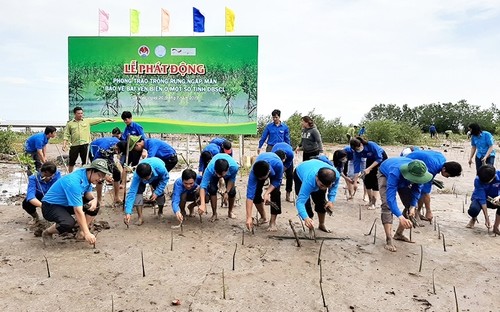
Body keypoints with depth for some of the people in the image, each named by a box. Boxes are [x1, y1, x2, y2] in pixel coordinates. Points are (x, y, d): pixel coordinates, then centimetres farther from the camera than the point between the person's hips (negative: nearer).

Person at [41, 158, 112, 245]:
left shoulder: (87, 176, -9)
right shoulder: (74, 182, -34)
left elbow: (88, 194, 7)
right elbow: (78, 211, -34)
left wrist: (94, 200, -18)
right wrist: (87, 233, -32)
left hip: (66, 204, 9)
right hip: (50, 206, -8)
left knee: (94, 206, -6)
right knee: (69, 223, -34)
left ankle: (81, 232, 1)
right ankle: (47, 233, -5)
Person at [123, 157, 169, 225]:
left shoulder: (160, 167, -45)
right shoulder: (137, 176, -42)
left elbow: (165, 178, -23)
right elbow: (131, 192, -44)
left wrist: (157, 192, -31)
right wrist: (128, 212, -51)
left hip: (157, 177, 0)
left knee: (160, 194, -12)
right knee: (138, 192, -24)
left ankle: (160, 212, 22)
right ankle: (140, 217, -11)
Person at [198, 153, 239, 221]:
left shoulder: (234, 167, -43)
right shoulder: (210, 168, -45)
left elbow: (232, 179, -21)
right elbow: (203, 186, -48)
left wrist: (227, 192, -24)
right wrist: (202, 204, -57)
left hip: (229, 175, 1)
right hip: (213, 175, -1)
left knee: (232, 192, -12)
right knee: (212, 190, -21)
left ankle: (230, 211, 16)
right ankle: (214, 214, -2)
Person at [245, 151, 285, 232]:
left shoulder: (278, 164, -45)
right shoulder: (254, 172, -42)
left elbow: (277, 180, -24)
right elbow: (250, 195, -43)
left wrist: (267, 193, -37)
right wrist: (249, 217, -47)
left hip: (275, 169, -1)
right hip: (259, 169, 1)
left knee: (275, 193, -17)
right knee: (255, 192, -10)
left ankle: (272, 222, -5)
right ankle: (263, 217, 13)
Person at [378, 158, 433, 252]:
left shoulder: (419, 172, -33)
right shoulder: (395, 173, -48)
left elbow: (417, 190, -15)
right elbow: (391, 197, -50)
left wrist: (413, 206, -26)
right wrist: (400, 217, -59)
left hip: (403, 180, 5)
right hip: (385, 174, -5)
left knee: (409, 205, -2)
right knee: (387, 205, -24)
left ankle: (399, 234, 16)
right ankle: (389, 240, -24)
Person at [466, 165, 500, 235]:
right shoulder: (478, 180, -28)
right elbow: (482, 199, -28)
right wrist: (487, 218, -30)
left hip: (494, 199, 2)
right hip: (479, 198, -2)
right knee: (473, 210, -35)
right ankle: (474, 218, 8)